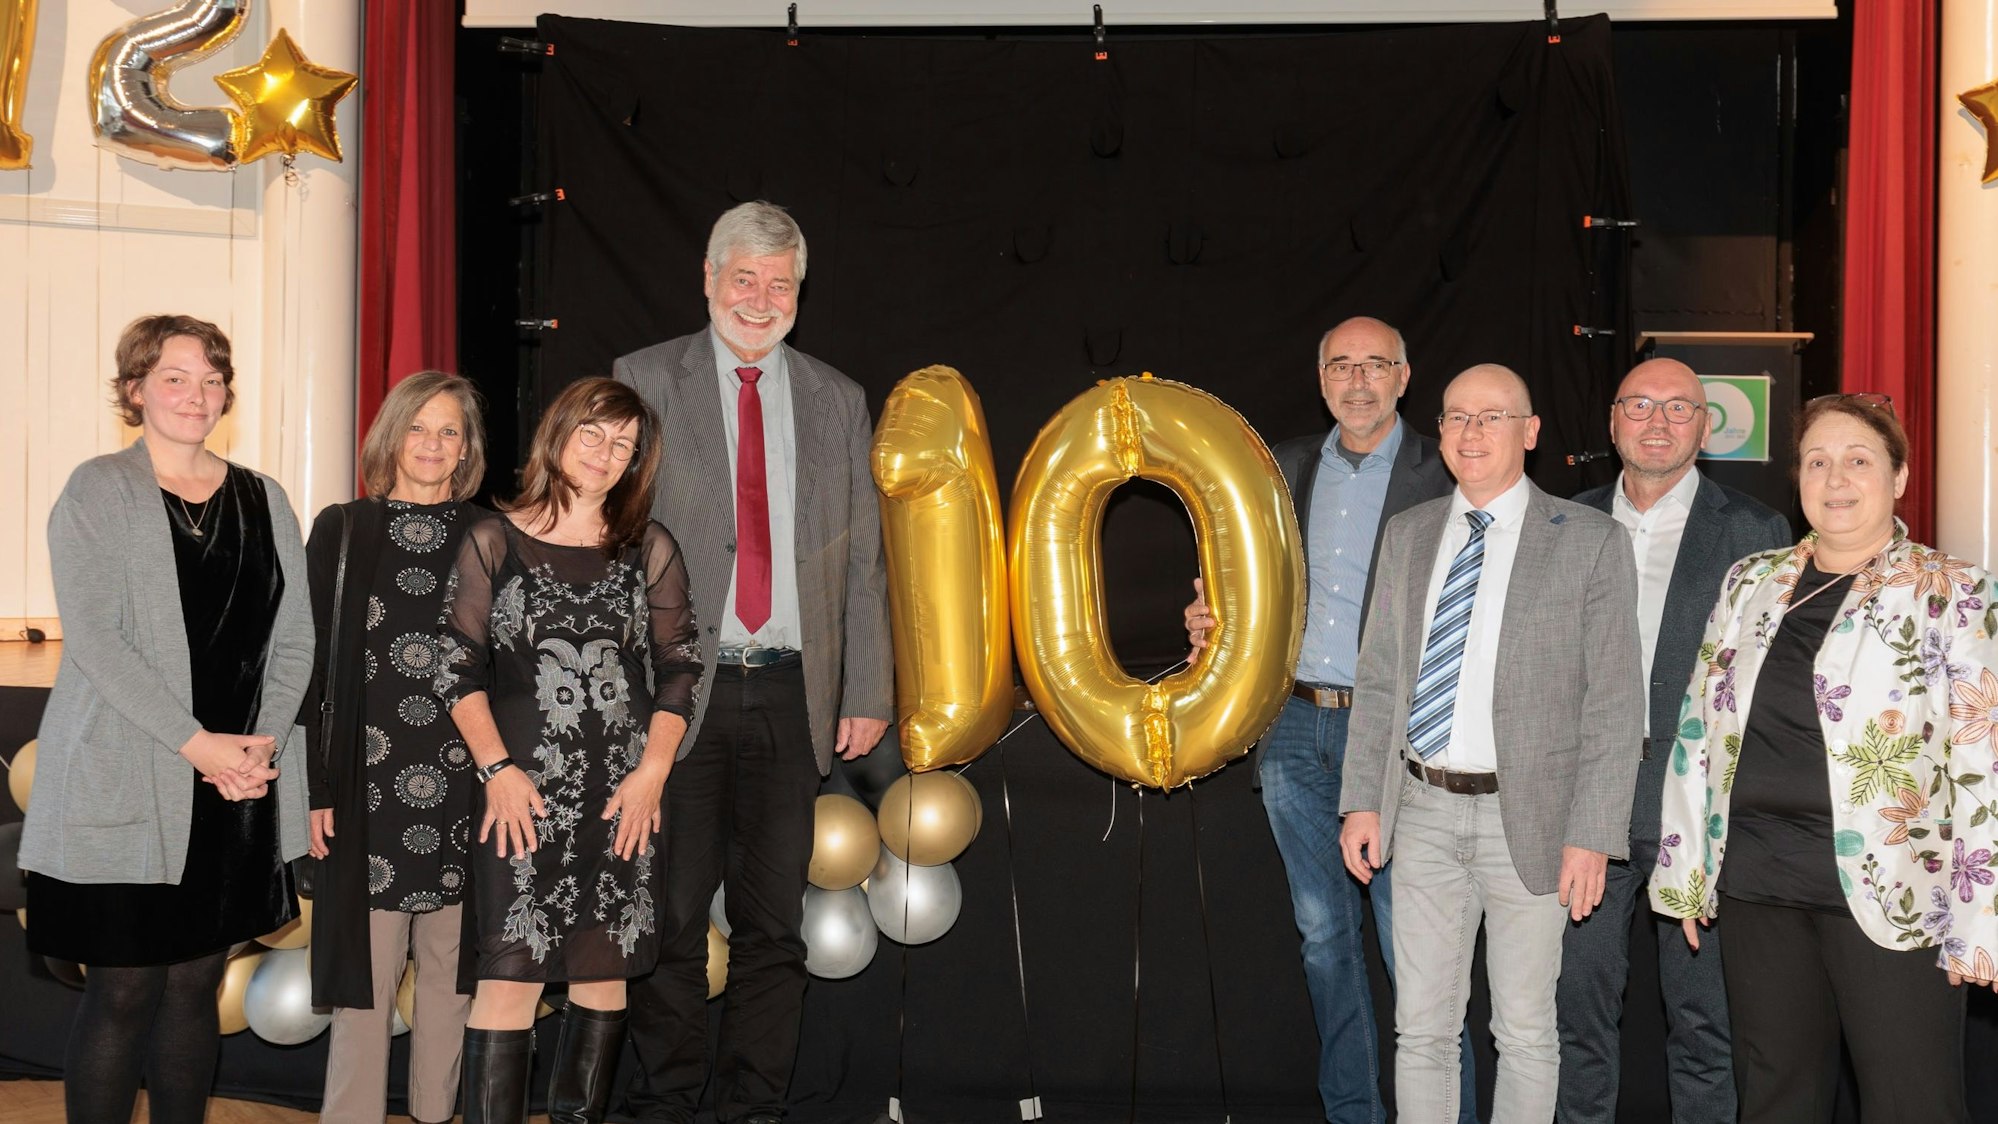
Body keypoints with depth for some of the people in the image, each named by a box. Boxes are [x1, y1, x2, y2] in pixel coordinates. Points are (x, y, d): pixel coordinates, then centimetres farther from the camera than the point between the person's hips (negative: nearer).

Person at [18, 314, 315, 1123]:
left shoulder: (262, 500, 12)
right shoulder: (99, 491, -2)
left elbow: (293, 638, 9)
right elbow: (93, 639, -11)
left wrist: (264, 744, -6)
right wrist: (196, 744, -17)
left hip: (237, 788, 4)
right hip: (126, 785, -4)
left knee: (196, 984, 11)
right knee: (125, 991, -1)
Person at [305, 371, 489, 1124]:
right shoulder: (342, 533, 3)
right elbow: (311, 665, 3)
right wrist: (317, 787, -2)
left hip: (464, 787, 1)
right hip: (371, 786, -1)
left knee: (452, 966, 8)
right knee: (366, 968, 2)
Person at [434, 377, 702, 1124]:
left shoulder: (650, 550, 9)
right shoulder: (493, 542, 5)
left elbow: (678, 670, 7)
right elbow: (458, 668, 2)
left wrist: (653, 770, -4)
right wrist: (496, 767, -8)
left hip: (624, 794, 2)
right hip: (524, 791, -2)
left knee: (605, 969, 7)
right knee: (510, 971, -7)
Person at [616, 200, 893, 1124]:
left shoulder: (837, 403, 13)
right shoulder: (644, 382, 5)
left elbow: (863, 559, 12)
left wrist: (868, 692, 6)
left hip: (793, 696, 3)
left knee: (774, 918, 7)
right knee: (671, 914, 3)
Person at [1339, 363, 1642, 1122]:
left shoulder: (1591, 542, -5)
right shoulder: (1407, 535, 8)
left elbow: (1614, 703, -7)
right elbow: (1377, 679, 11)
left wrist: (1593, 835, -12)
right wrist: (1363, 802, 4)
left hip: (1526, 817, -3)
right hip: (1423, 810, 3)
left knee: (1525, 1031, 10)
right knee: (1421, 1027, 10)